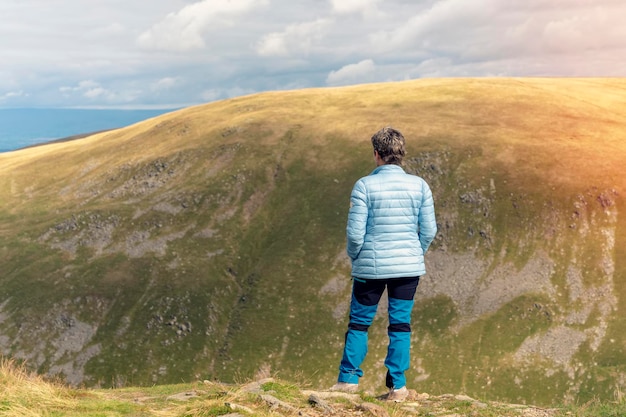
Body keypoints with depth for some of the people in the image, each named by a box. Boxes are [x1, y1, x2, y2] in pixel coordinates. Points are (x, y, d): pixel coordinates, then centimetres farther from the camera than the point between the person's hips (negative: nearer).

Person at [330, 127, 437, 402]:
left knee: (359, 322, 12)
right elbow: (429, 230, 0)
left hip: (372, 267, -2)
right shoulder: (419, 185, 0)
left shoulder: (365, 186, -9)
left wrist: (355, 257, 7)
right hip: (409, 267, 2)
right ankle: (398, 387, 11)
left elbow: (355, 232, -12)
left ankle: (348, 379, 17)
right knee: (400, 324, 8)